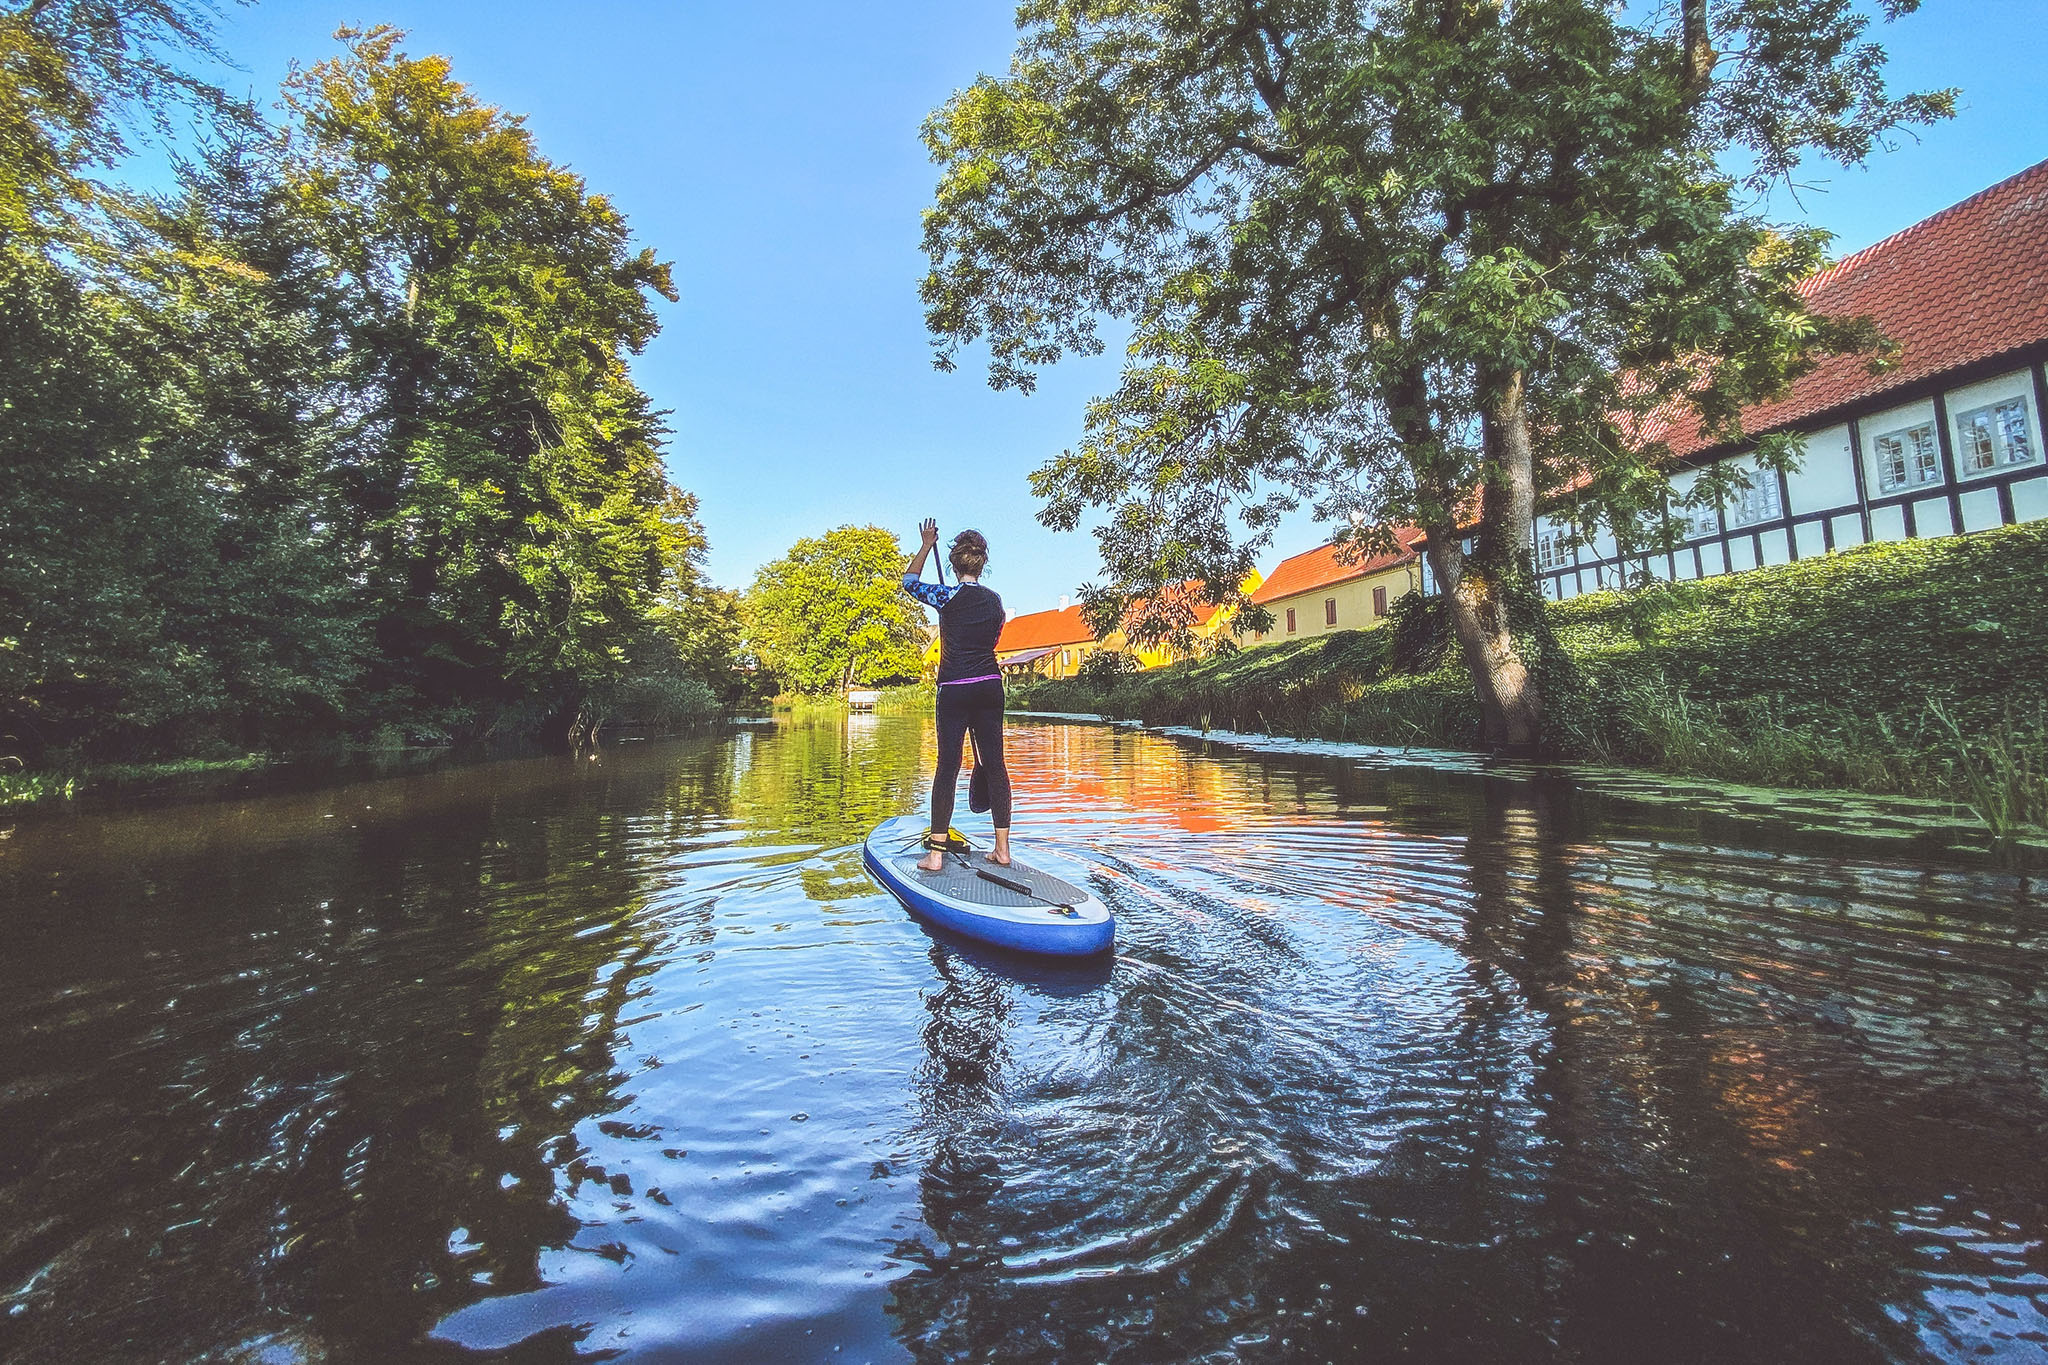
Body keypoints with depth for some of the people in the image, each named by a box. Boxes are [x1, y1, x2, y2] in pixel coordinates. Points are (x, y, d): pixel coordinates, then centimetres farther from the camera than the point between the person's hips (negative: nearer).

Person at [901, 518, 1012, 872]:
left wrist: (926, 545, 22)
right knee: (995, 764, 7)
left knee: (948, 766, -1)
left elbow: (909, 581, 10)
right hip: (990, 686, 4)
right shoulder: (995, 600, 7)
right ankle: (1002, 849, 12)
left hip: (954, 690, -4)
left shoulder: (948, 596, -7)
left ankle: (935, 852, 0)